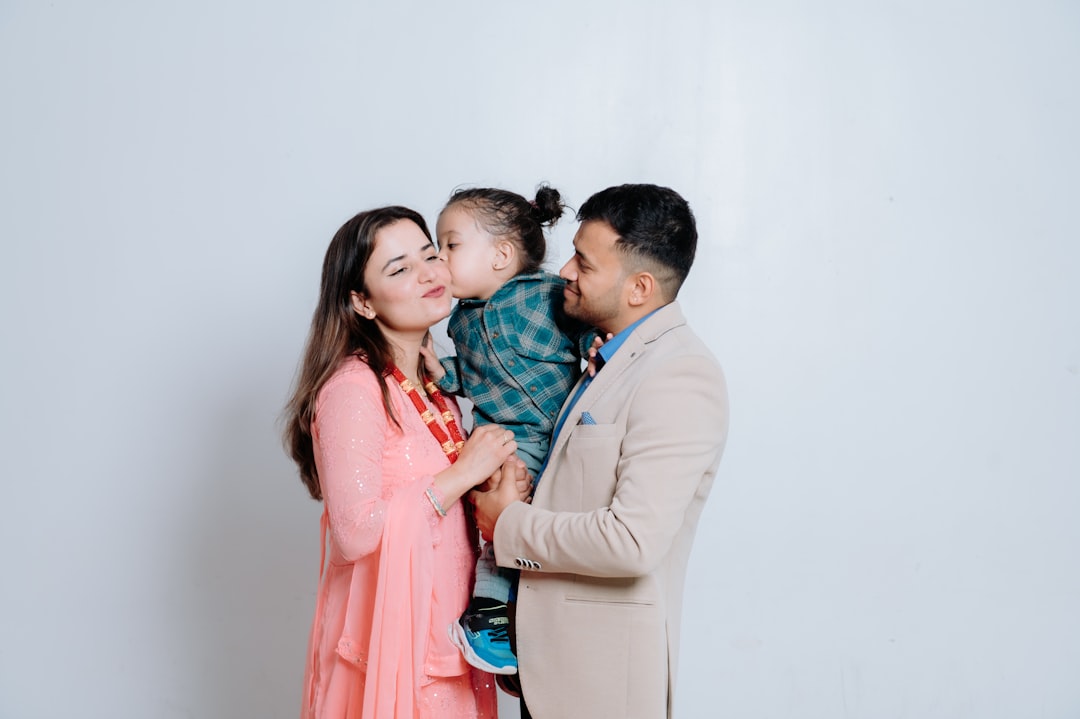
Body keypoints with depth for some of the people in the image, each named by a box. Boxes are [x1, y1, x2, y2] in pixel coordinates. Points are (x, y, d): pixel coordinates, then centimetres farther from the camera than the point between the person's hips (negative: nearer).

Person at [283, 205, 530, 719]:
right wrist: (464, 472, -18)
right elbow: (355, 531, -25)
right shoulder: (355, 387, -17)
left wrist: (500, 482, -2)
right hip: (390, 633, -8)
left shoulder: (430, 384, 9)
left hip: (444, 632, 8)